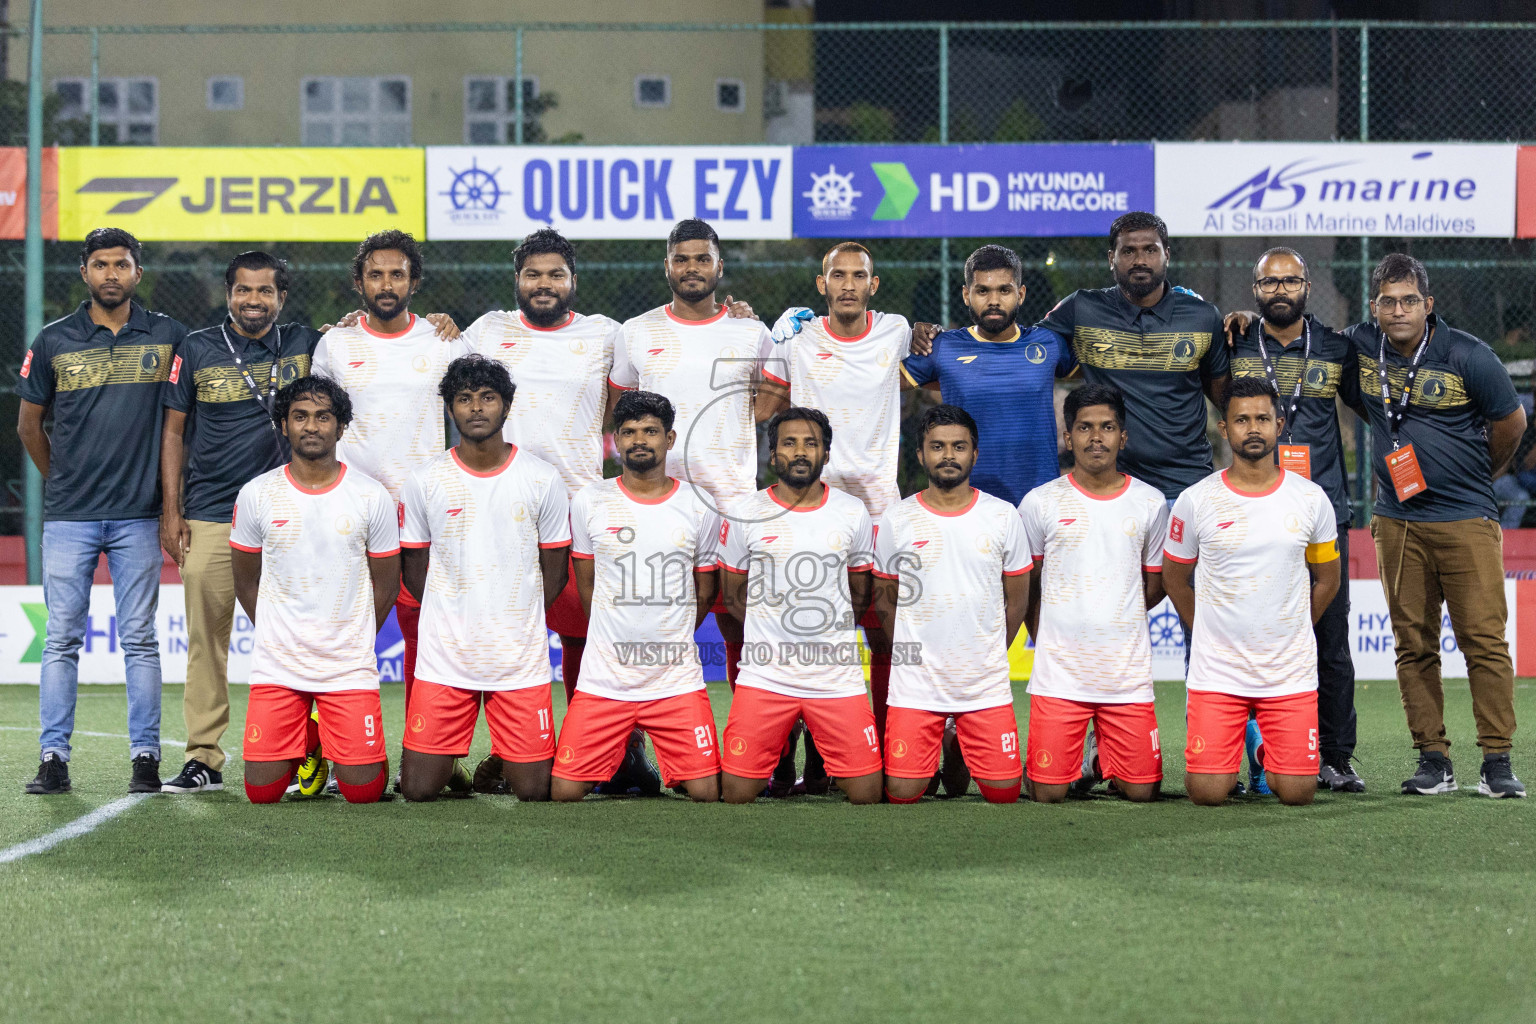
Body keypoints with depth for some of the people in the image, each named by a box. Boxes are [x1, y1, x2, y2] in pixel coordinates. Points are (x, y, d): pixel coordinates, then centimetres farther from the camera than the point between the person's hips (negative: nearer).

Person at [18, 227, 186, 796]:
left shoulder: (167, 337, 5)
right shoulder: (54, 341, 4)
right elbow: (28, 424, 14)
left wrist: (170, 493, 11)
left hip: (138, 515, 0)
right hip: (68, 516, 0)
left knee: (139, 641, 2)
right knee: (62, 640, 1)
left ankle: (146, 758, 6)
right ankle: (53, 759, 4)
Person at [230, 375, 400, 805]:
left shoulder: (372, 496, -2)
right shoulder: (256, 495, 0)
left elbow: (386, 585, 8)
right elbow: (246, 582, 12)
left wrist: (351, 644, 10)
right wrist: (281, 639, 9)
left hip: (350, 667, -1)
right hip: (277, 665, 1)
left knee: (363, 790, -8)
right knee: (263, 790, -7)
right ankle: (302, 739, 27)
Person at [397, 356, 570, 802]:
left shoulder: (542, 479, 0)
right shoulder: (425, 480, 0)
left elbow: (555, 568, 9)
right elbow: (414, 568, 10)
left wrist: (517, 623, 3)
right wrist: (453, 619, 4)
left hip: (521, 659, 0)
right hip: (443, 659, 0)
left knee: (533, 790, -3)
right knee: (418, 790, -5)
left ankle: (504, 759, 31)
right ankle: (450, 760, 28)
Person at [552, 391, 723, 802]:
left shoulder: (700, 508, 2)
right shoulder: (589, 502, 2)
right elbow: (587, 587, 13)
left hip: (678, 682, 0)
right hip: (603, 682, 0)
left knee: (707, 793, -10)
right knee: (564, 792, -6)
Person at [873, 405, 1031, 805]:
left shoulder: (1003, 516, 1)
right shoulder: (895, 520, -1)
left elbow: (1017, 600, 10)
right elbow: (885, 599, 10)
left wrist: (987, 658, 11)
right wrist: (914, 654, 8)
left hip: (987, 684, 1)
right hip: (915, 684, -1)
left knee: (1004, 792, -4)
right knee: (902, 793, -7)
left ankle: (966, 750, 29)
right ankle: (938, 746, 27)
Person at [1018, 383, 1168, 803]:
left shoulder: (1150, 503, 6)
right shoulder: (1040, 503, 1)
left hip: (1128, 670, 1)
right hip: (1059, 671, -1)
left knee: (1142, 792, -3)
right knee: (1049, 793, -7)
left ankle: (1108, 755, 28)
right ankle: (1075, 756, 25)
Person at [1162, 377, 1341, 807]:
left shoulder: (1311, 499, 1)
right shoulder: (1196, 501, -3)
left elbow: (1327, 579, 14)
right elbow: (1174, 577, 12)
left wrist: (1287, 635, 13)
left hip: (1291, 673, 1)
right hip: (1216, 671, -1)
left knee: (1297, 792, -8)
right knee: (1207, 792, -10)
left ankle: (1267, 749, 27)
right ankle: (1234, 738, 25)